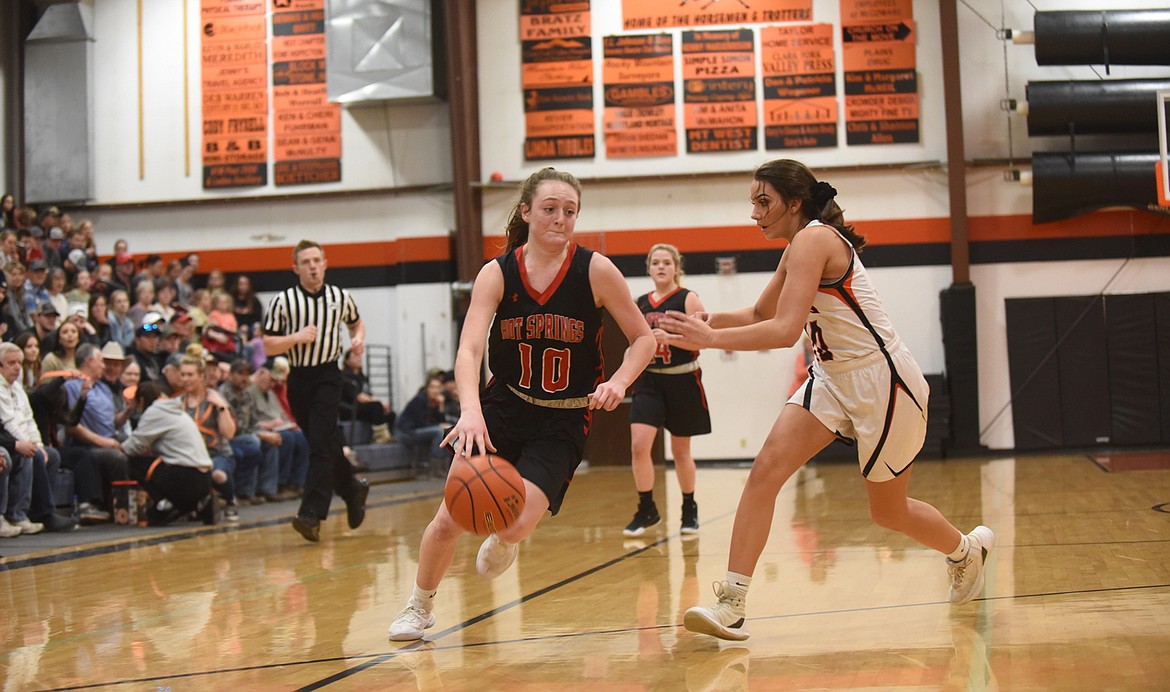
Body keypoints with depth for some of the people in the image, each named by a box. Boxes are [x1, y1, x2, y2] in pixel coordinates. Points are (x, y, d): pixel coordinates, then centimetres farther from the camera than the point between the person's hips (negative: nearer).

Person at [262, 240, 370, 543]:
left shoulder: (340, 297, 3)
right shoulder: (283, 301, -2)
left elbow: (356, 323, 21)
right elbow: (269, 346, -2)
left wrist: (359, 339, 0)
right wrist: (296, 338, -18)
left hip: (328, 376, -2)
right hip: (298, 379, 2)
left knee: (321, 445, -14)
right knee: (325, 445, 12)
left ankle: (311, 515, -17)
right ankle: (353, 490, 35)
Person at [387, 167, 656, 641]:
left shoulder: (595, 271, -12)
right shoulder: (497, 274, -9)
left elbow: (644, 339, -2)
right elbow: (469, 350, -22)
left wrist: (618, 381, -22)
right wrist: (470, 411, -40)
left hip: (562, 422, -1)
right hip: (501, 408, 2)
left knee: (517, 522, -18)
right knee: (452, 517, -3)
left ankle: (503, 543, 23)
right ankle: (419, 606, 25)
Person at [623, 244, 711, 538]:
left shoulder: (688, 299, -7)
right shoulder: (640, 304, 7)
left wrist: (670, 337, -28)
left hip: (682, 380, -3)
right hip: (649, 380, 3)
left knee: (680, 450, 8)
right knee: (638, 445, -13)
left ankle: (689, 509, 28)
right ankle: (646, 509, 1)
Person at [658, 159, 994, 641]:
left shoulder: (814, 239, -21)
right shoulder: (799, 248, 8)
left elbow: (785, 330, -31)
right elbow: (760, 314, 20)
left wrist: (710, 339, -32)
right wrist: (710, 321, 1)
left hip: (883, 380, -8)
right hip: (833, 379, 8)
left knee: (887, 510, 10)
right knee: (766, 470, -11)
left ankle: (967, 549, 41)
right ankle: (731, 605, -13)